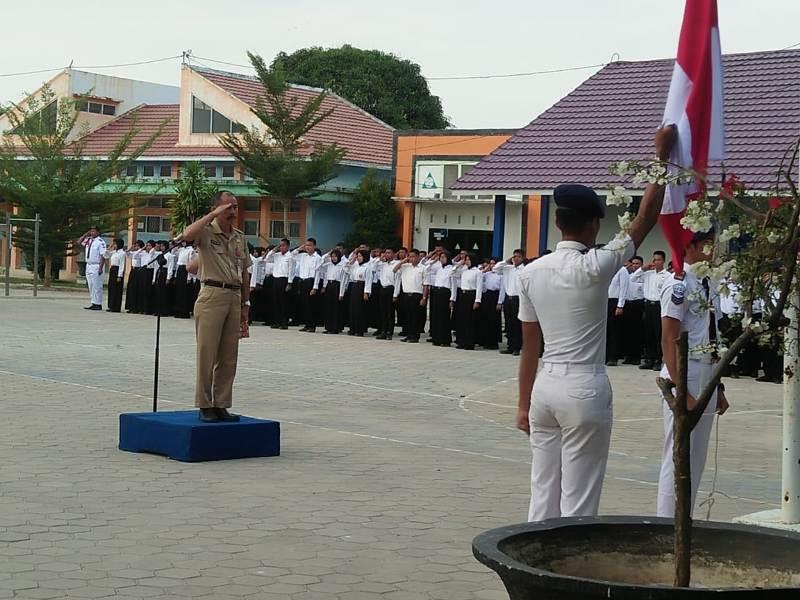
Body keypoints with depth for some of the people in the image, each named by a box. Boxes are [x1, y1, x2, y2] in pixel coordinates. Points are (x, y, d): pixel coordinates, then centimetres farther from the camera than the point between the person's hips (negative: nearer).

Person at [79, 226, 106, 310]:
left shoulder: (100, 242, -12)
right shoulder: (88, 240, 11)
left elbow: (103, 256, -16)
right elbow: (79, 242, 24)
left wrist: (100, 268, -21)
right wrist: (86, 234, 10)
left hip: (96, 266, -8)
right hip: (88, 265, 8)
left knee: (96, 286, -7)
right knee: (90, 286, 10)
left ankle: (98, 304, -4)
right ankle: (93, 303, 14)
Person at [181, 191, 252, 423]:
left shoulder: (240, 238, 15)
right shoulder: (207, 232, -3)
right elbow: (188, 234, -28)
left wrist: (245, 304, 15)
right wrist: (214, 214, -20)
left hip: (235, 297, 6)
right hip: (212, 295, -6)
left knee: (228, 358, 8)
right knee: (207, 354, -3)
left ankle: (221, 405, 15)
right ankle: (205, 406, 3)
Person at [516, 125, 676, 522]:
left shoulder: (532, 272, 3)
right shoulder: (595, 267, -12)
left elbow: (529, 346, 7)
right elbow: (645, 219, -4)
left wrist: (524, 403, 14)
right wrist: (662, 157, 1)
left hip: (545, 386, 5)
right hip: (584, 388, -5)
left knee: (543, 493, 11)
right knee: (578, 501, 1)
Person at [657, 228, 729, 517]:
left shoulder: (711, 284, 12)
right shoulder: (679, 284, -13)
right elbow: (669, 341, -16)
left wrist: (719, 388, 15)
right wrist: (681, 392, -19)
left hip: (708, 376, 8)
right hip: (684, 375, -8)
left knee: (697, 459, 13)